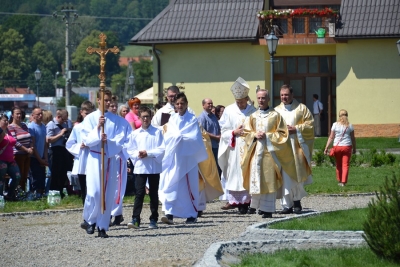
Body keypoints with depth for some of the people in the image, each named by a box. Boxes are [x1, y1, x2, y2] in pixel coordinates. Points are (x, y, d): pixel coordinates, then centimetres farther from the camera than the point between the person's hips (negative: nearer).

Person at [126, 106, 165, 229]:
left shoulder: (157, 132, 1)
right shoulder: (135, 133, 6)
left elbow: (162, 149, -5)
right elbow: (130, 150, 6)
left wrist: (148, 153, -13)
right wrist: (137, 154, -13)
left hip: (154, 167, 0)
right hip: (140, 167, 0)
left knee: (153, 193, 7)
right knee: (139, 193, -7)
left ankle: (153, 220, 14)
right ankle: (135, 219, -11)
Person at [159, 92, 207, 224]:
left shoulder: (192, 119, 0)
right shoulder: (172, 119, 11)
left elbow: (195, 139, -7)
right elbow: (167, 136, 7)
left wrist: (179, 137, -8)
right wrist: (178, 137, -10)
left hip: (188, 158, -3)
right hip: (173, 157, 3)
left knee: (189, 186, 0)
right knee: (171, 185, -7)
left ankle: (192, 215, 10)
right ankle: (170, 213, -10)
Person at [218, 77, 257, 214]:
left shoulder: (253, 111, 5)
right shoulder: (229, 111, 4)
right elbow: (224, 131, 4)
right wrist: (234, 132, -11)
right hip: (233, 148, 0)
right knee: (233, 173, -2)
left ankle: (246, 200, 2)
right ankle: (234, 199, 1)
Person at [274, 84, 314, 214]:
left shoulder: (301, 109, 9)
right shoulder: (276, 110, 15)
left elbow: (310, 124, 2)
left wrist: (296, 129, -10)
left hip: (297, 146, -1)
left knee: (297, 173, -4)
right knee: (285, 176, -5)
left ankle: (297, 200, 13)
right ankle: (287, 205, -4)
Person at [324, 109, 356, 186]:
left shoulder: (335, 125, 0)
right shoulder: (350, 125, 1)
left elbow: (331, 137, -3)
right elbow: (353, 138, 3)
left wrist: (326, 148, -1)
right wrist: (354, 148, 14)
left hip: (337, 146, 1)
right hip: (347, 146, -1)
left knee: (338, 165, 16)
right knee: (345, 165, 2)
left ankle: (340, 181, 24)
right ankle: (343, 182, -6)